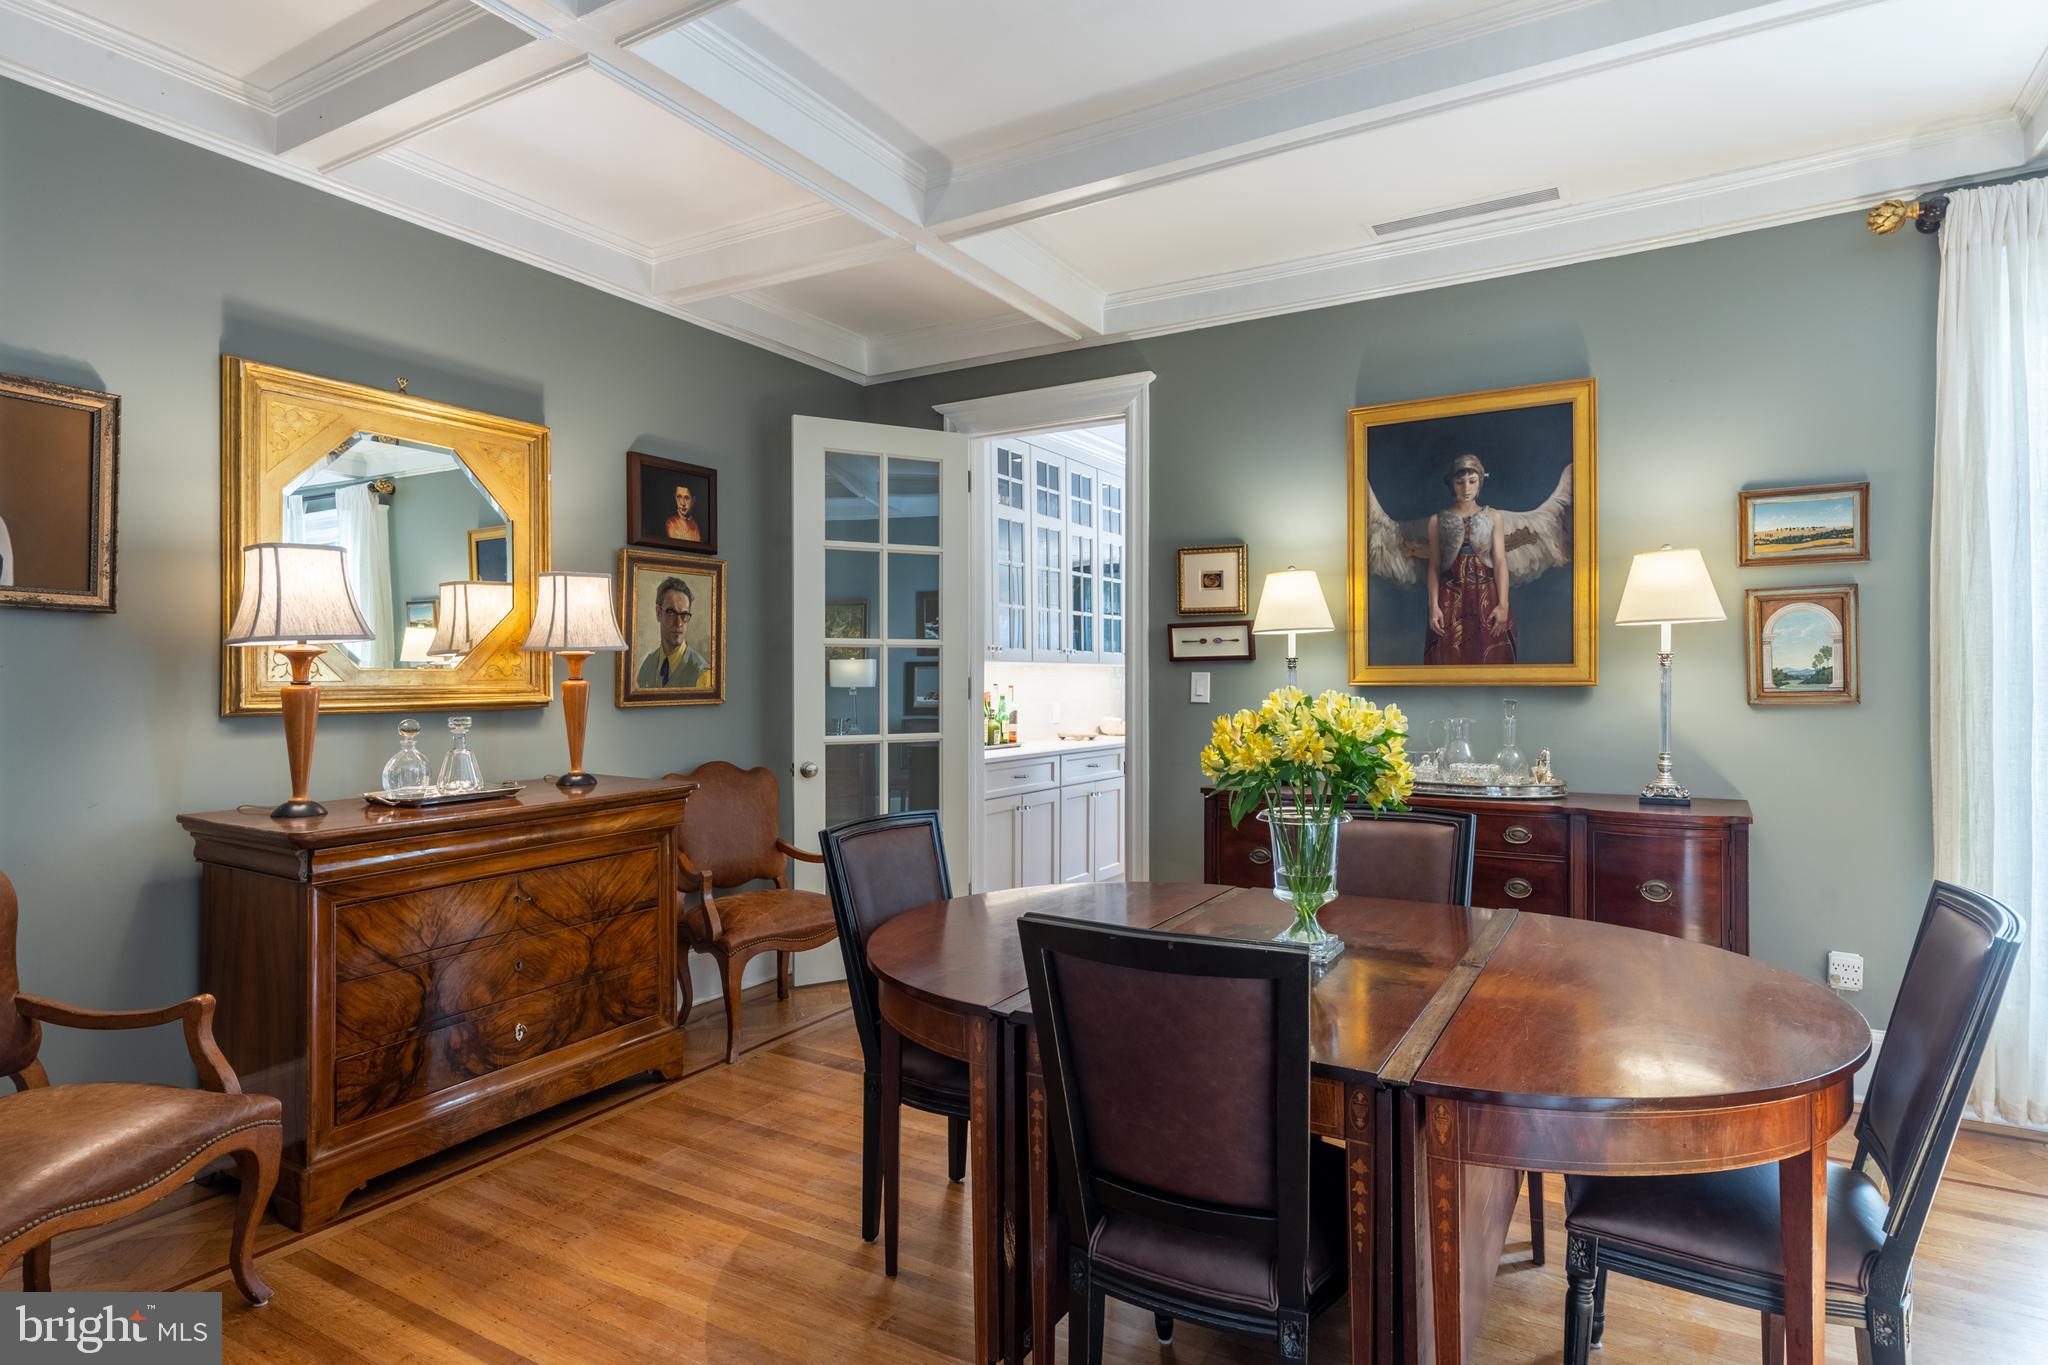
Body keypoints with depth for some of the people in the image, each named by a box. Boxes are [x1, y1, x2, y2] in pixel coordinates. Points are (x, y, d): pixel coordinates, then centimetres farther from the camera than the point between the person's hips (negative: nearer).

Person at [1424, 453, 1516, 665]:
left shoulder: (1493, 517, 7)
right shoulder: (1437, 520, 5)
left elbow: (1500, 561, 1)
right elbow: (1434, 566, 3)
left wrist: (1503, 604, -9)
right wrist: (1433, 606, -7)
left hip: (1487, 596, 1)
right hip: (1451, 598, 0)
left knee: (1490, 656, 0)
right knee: (1451, 656, -1)